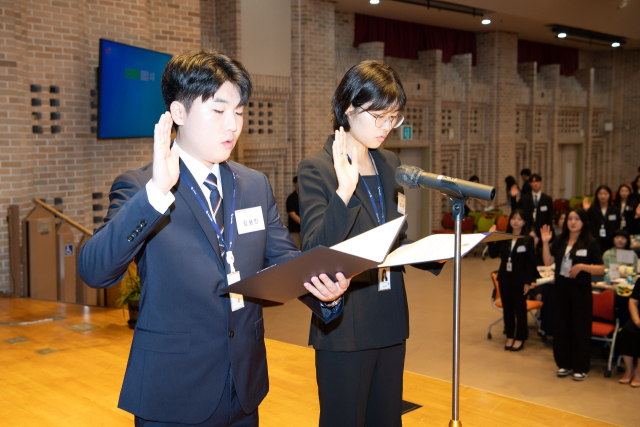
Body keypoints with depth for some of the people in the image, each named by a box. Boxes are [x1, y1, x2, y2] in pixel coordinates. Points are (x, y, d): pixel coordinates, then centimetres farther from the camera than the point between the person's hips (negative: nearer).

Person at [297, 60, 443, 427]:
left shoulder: (390, 165, 10)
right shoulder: (316, 169, -10)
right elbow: (315, 252, -20)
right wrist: (345, 190, -32)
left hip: (390, 321, 6)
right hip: (345, 329, -6)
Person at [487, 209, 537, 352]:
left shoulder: (528, 240, -7)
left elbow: (530, 262, -8)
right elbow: (493, 254, 2)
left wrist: (528, 282, -12)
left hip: (520, 280, -4)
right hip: (504, 278, 4)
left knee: (520, 309, 6)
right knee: (507, 308, 12)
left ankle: (520, 338, 17)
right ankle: (510, 336, 24)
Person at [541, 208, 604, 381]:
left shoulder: (591, 243, -5)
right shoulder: (560, 241, 9)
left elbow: (601, 269, -7)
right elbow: (548, 262, 3)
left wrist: (582, 266, -21)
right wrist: (545, 242, -6)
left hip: (581, 290, -5)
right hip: (560, 287, 5)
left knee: (580, 328, 2)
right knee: (561, 326, 10)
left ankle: (581, 368, 13)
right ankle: (564, 364, 23)